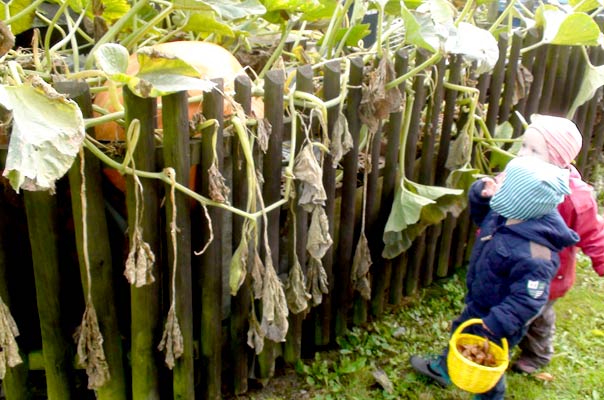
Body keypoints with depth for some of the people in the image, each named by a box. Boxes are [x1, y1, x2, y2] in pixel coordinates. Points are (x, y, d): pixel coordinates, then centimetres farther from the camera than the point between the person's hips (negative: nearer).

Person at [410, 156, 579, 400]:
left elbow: (528, 298, -34)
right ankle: (443, 368, 61)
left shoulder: (535, 254, -40)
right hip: (478, 306, 8)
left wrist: (495, 324, -34)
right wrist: (481, 194, -15)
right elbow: (481, 215, 6)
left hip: (496, 319, -8)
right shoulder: (503, 215, -16)